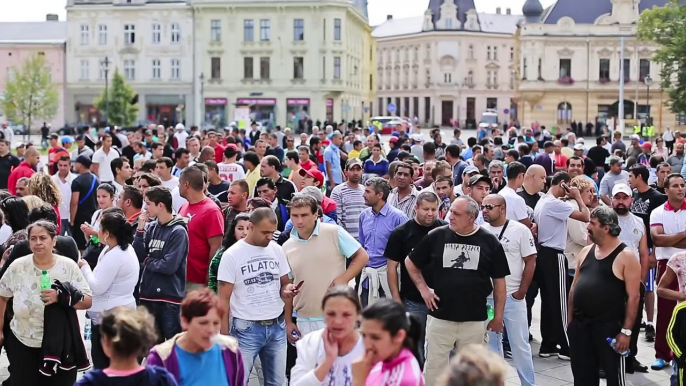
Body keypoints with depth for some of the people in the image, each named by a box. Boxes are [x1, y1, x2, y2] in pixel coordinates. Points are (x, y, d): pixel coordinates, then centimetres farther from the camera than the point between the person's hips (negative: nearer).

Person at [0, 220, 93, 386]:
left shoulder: (68, 266, -7)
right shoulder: (17, 266, -5)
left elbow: (88, 301, -8)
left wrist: (62, 297, -25)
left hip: (60, 345, -1)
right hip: (22, 343, 1)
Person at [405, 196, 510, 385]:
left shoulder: (489, 242, -1)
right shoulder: (436, 236, -1)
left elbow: (499, 281, 4)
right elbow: (410, 263, 12)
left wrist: (498, 316, 3)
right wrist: (423, 288, 2)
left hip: (474, 320, 0)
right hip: (440, 317, 0)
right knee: (434, 367, 6)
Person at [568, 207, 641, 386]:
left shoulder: (625, 256, -9)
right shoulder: (586, 252, 10)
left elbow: (633, 297, -12)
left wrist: (626, 331, -15)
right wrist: (570, 317, 11)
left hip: (609, 327, -6)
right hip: (580, 325, 6)